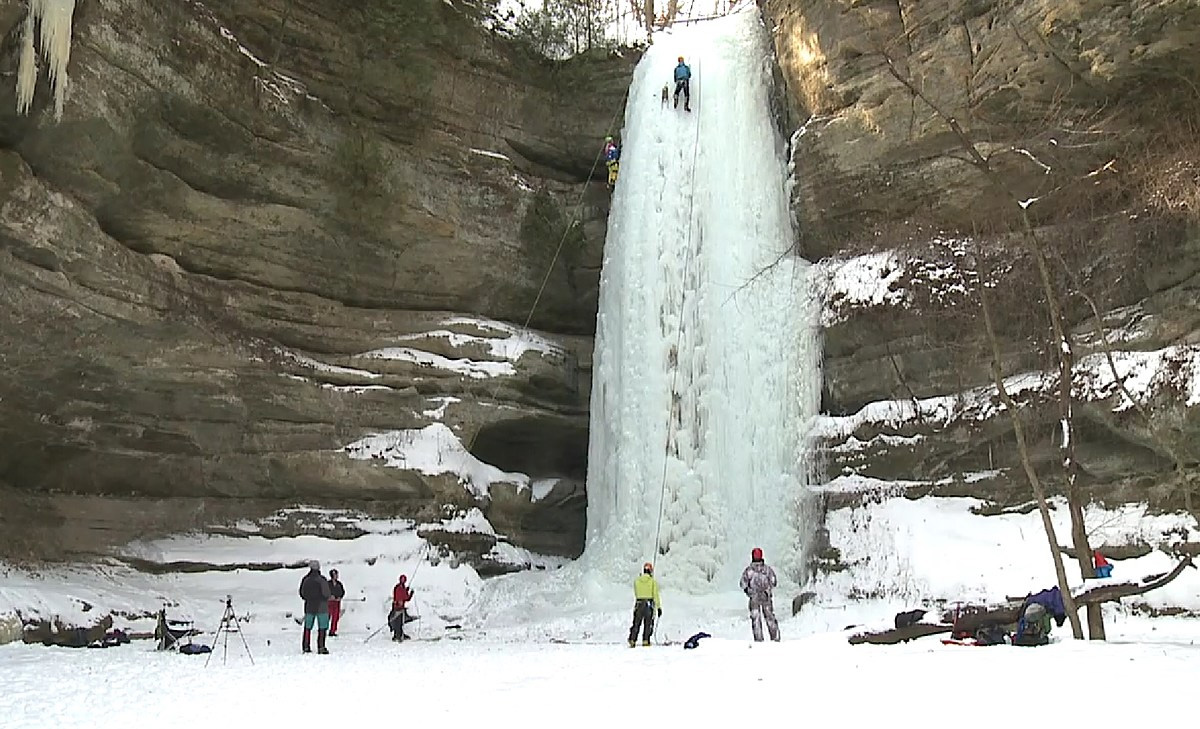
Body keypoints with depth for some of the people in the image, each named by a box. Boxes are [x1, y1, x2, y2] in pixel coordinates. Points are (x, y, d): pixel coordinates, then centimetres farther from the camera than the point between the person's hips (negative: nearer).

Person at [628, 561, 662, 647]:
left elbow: (636, 594, 12)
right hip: (649, 604, -2)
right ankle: (645, 641, 0)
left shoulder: (637, 581, 2)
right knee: (648, 624, 6)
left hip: (639, 604, 2)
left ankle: (632, 640, 2)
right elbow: (656, 595, -6)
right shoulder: (653, 581, -5)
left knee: (636, 623, 9)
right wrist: (659, 607, -2)